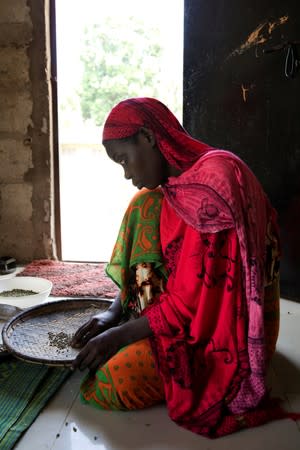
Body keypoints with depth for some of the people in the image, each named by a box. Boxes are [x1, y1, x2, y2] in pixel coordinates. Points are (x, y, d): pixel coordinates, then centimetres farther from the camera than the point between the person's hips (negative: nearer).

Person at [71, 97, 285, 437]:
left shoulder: (212, 185, -26)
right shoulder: (177, 182, 3)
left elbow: (194, 299, -26)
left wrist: (119, 336, -18)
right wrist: (114, 313, -2)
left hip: (224, 328, -9)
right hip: (187, 305, 9)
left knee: (110, 382, -19)